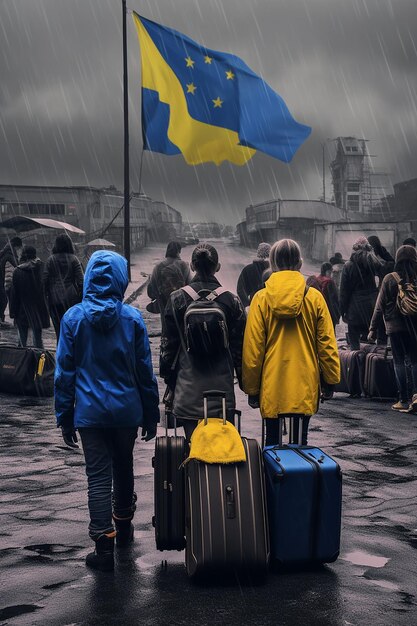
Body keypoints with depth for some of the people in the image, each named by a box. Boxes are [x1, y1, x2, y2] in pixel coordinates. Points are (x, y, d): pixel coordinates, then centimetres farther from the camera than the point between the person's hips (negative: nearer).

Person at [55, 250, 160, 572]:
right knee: (124, 469, 20)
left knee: (98, 476, 1)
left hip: (90, 412, -1)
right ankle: (124, 528, 36)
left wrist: (64, 418, 4)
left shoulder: (73, 317, -5)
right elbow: (145, 371, 0)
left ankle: (104, 547, -2)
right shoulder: (132, 317, -4)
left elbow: (64, 372, -2)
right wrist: (151, 414, 7)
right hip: (127, 410, 2)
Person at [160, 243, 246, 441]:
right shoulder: (231, 300, 1)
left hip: (188, 391, 0)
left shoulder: (177, 299, -1)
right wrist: (244, 380, 15)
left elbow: (168, 343, 4)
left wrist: (168, 377, 15)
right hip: (222, 388, 1)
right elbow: (240, 345, 5)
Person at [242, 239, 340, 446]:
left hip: (272, 387, 0)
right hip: (305, 388, 0)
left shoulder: (261, 299, -4)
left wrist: (252, 389, 5)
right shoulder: (315, 298, -2)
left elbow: (252, 348, -3)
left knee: (273, 442, 9)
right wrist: (330, 380, 12)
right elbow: (327, 344, 1)